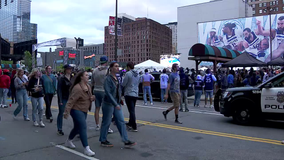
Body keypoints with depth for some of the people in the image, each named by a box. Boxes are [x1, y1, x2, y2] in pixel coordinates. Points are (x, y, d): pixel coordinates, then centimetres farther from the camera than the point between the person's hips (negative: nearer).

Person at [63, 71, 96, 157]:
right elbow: (71, 101, -24)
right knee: (83, 127, -11)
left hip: (84, 111, 9)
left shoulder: (88, 86, 6)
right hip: (77, 110, -9)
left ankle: (69, 141, 43)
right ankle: (86, 148, -6)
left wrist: (92, 98, -3)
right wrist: (66, 112, -25)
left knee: (77, 127, 20)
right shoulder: (77, 88, -22)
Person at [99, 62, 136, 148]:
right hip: (109, 103, -8)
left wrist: (119, 101, 12)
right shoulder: (108, 79, -15)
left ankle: (126, 141, 10)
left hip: (117, 103, 8)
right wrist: (115, 104, -25)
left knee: (121, 122, 6)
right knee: (106, 122, 6)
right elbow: (108, 93, -22)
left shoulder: (117, 78, 9)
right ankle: (103, 141, 23)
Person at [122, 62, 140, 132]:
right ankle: (130, 123, 33)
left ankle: (134, 127, -6)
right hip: (135, 94, 7)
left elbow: (123, 84, -11)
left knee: (131, 110, -6)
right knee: (132, 110, 18)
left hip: (129, 94, -7)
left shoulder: (128, 73, -12)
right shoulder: (137, 74, 11)